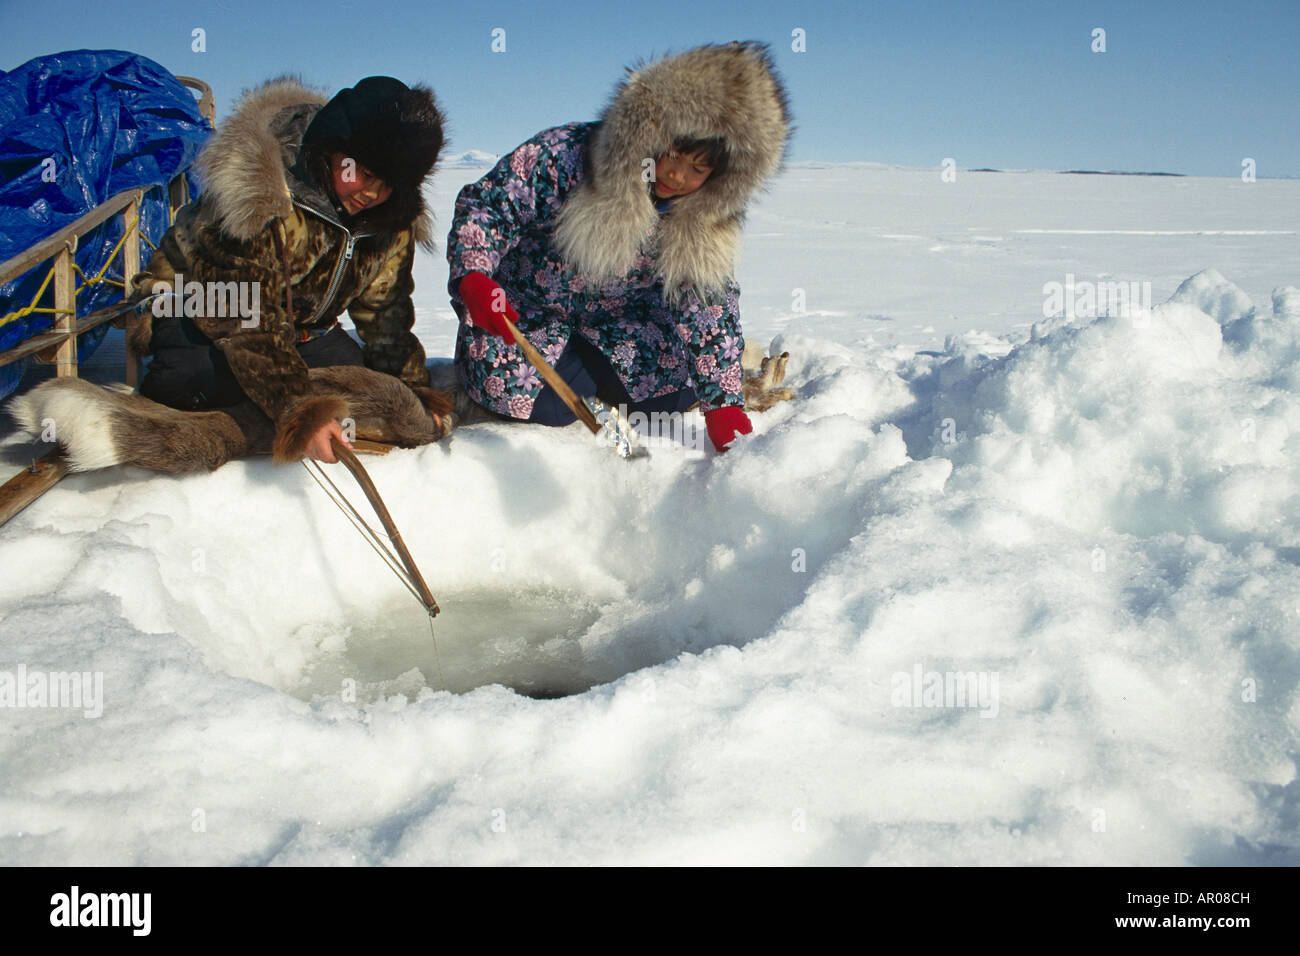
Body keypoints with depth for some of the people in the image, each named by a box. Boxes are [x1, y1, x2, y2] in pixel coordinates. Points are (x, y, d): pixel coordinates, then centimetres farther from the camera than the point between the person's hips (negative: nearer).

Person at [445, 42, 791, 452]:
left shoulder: (704, 220, -12)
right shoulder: (565, 155, -26)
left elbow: (711, 306, -12)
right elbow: (485, 203, -22)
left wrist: (724, 404, -18)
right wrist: (473, 278, -40)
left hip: (618, 317, 4)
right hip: (520, 311, -4)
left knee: (678, 391, -8)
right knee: (545, 405, -23)